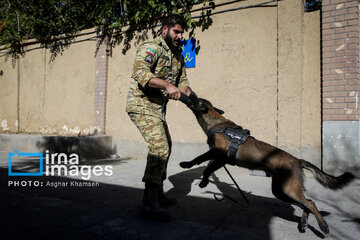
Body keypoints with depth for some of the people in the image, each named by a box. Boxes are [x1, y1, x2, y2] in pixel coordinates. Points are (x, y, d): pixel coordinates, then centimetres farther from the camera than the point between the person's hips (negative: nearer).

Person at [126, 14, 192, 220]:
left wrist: (187, 92, -7)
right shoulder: (150, 48, -11)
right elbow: (141, 73, -26)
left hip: (158, 108, 10)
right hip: (142, 105, -10)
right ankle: (149, 202, -15)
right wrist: (168, 85, -36)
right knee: (159, 148, -20)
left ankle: (158, 194, 27)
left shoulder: (178, 56, 16)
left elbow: (182, 80, 14)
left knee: (165, 149, 15)